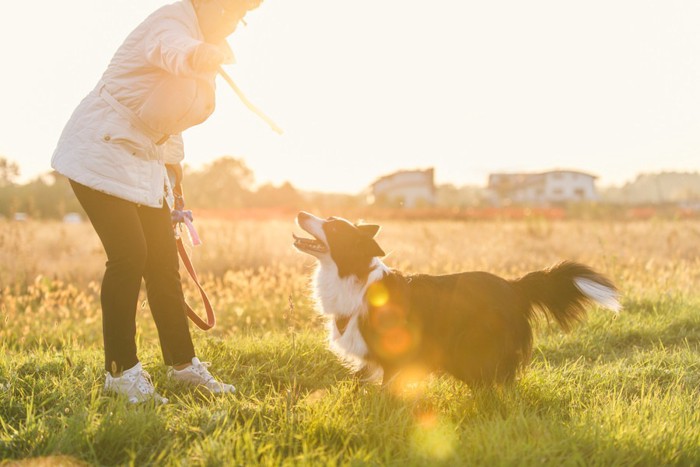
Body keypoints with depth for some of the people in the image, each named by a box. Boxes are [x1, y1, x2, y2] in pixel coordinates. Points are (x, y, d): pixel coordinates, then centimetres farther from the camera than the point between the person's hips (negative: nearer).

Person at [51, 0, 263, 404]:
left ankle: (183, 363, 19)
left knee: (164, 261, 7)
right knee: (129, 255, -14)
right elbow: (178, 53, -45)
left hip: (145, 161, 9)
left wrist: (175, 183, 20)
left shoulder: (212, 52, 10)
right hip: (102, 153, -9)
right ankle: (120, 371, -3)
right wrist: (206, 55, -63)